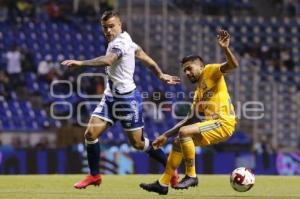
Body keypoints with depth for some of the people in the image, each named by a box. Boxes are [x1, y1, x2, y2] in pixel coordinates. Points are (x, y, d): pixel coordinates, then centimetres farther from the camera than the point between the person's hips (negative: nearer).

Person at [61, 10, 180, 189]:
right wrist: (161, 75, 30)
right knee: (91, 134, -2)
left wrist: (80, 63, -45)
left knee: (138, 143, 0)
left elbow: (107, 60, -39)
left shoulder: (120, 43, -19)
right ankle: (94, 176, 10)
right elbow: (145, 57, 19)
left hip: (127, 98, -9)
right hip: (111, 96, 9)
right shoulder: (125, 40, 9)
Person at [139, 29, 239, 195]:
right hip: (212, 125, 9)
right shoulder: (198, 92, 22)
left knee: (184, 132, -23)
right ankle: (163, 184, 14)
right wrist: (166, 135, 23)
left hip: (224, 123, -9)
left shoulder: (210, 72, 0)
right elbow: (190, 120, 24)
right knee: (178, 142, 12)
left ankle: (191, 176, -14)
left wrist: (225, 49, -36)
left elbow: (233, 65, -16)